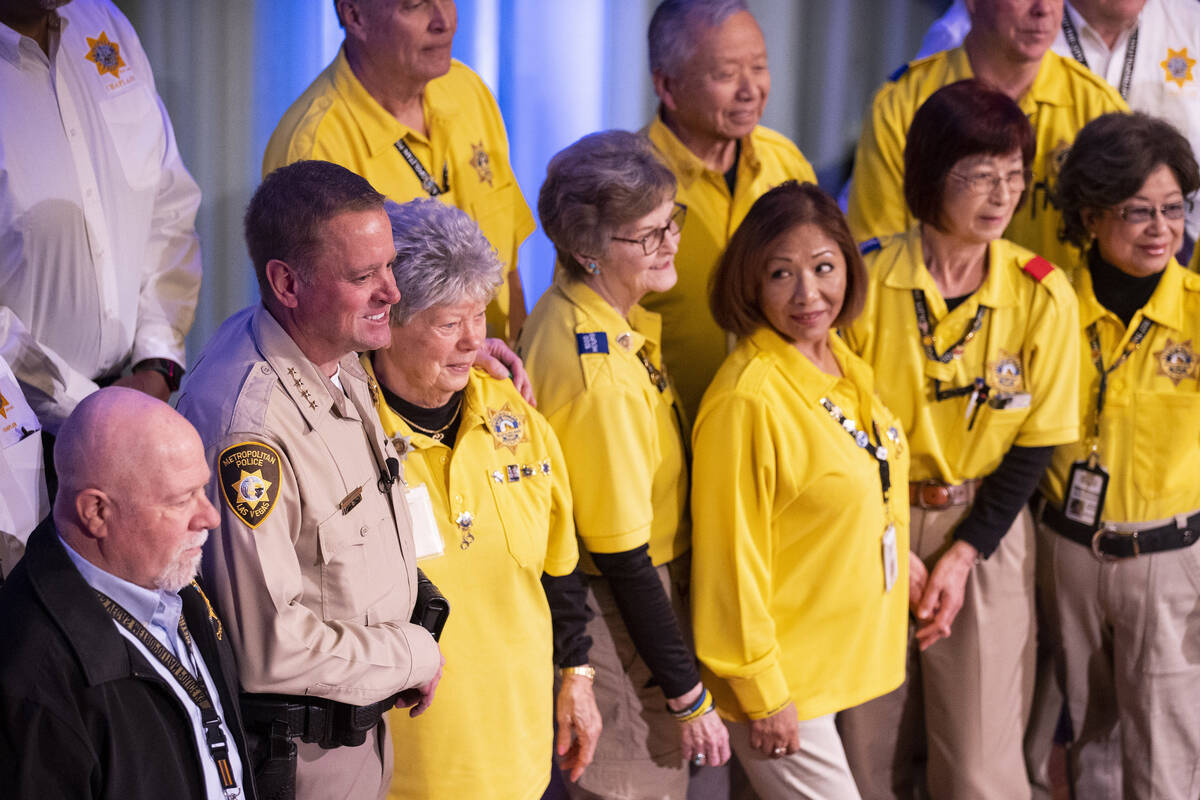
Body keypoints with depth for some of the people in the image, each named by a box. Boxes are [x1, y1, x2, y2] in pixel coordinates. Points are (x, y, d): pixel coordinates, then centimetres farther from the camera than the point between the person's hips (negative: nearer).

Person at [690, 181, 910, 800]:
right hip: (780, 675, -8)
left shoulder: (842, 366, 3)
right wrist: (762, 694, -16)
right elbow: (732, 556, -19)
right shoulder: (748, 399, -23)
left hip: (844, 652, 8)